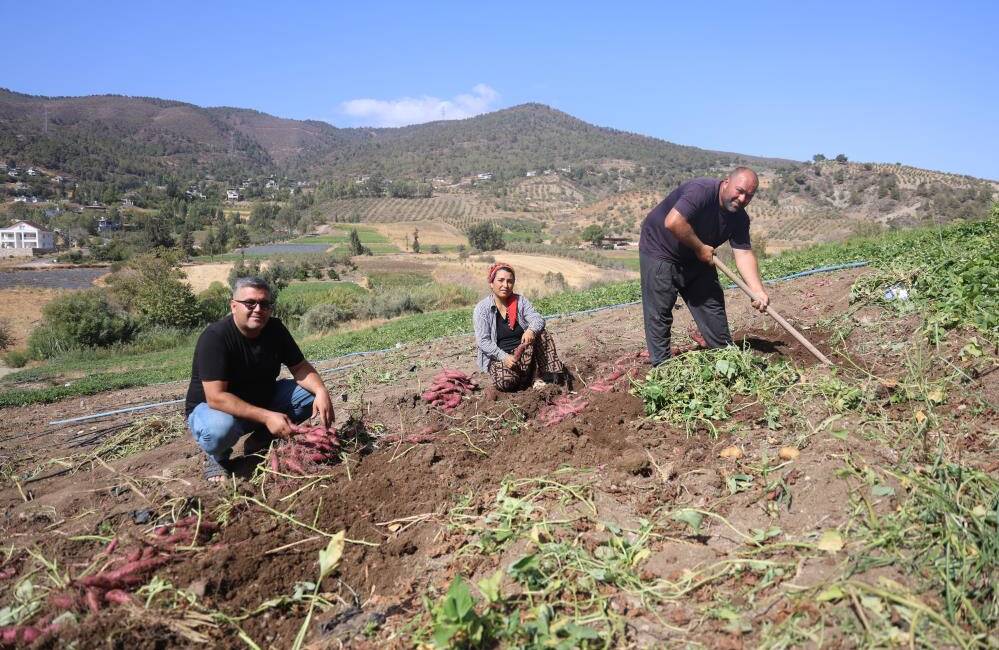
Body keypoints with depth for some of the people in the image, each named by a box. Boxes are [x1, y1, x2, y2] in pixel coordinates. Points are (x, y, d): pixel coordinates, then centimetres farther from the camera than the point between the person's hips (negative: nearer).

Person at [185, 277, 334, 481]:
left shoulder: (275, 329, -8)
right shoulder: (214, 337, -27)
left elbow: (300, 367, -3)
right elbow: (215, 397, -33)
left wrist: (321, 391, -25)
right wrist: (267, 417, -39)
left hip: (261, 399, 6)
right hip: (211, 407, -6)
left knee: (311, 393, -12)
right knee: (221, 428, -40)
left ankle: (261, 441, 5)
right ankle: (216, 457, -2)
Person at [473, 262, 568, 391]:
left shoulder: (520, 301, 2)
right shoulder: (482, 309, -8)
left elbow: (538, 319, -10)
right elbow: (483, 341, -14)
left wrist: (531, 330, -34)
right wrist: (504, 357, -27)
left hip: (523, 353, 3)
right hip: (498, 357, -3)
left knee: (541, 334, -22)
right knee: (506, 382, -33)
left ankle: (551, 374, -13)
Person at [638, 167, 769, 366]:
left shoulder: (739, 218, -5)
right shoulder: (701, 191, -29)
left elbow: (744, 254, -10)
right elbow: (673, 222, -40)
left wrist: (759, 292, -22)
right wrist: (700, 248, -26)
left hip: (696, 258, 8)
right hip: (659, 251, -8)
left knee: (712, 303, 9)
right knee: (659, 312, -7)